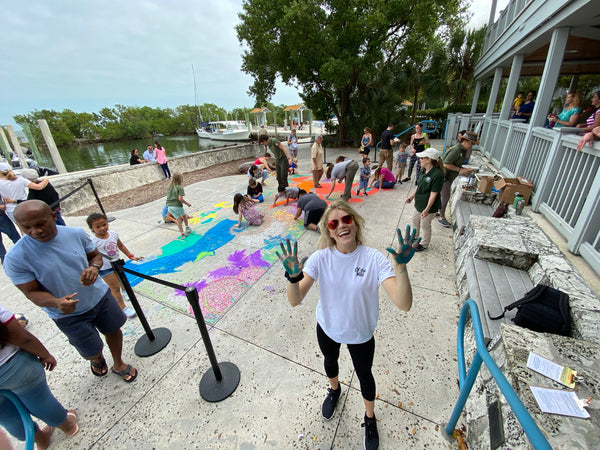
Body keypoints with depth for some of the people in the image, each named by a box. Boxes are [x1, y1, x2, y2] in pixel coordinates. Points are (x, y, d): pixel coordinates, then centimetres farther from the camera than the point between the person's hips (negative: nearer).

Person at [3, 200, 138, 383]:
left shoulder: (76, 234, -14)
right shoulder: (15, 258, -21)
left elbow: (96, 255, 1)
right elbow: (32, 292, -14)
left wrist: (94, 267, -22)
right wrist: (56, 303, -35)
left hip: (100, 296, 2)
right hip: (68, 314, -2)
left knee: (113, 330, 20)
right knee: (92, 351, 13)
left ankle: (118, 364, 49)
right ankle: (97, 359, 53)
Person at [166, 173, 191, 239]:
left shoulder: (169, 187, 13)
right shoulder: (180, 188, -9)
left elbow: (168, 196, 17)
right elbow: (180, 199, -17)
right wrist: (187, 203, -6)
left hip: (169, 206, 6)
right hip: (177, 206, -5)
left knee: (178, 219, 12)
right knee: (184, 215, 23)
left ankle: (182, 234, 13)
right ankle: (187, 228, 32)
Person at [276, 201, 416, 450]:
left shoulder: (373, 259, -27)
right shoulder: (321, 258, -23)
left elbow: (404, 304, -35)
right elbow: (295, 301, -28)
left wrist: (401, 266, -49)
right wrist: (293, 277, -48)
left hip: (360, 334, -1)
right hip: (327, 328, 2)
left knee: (364, 374, 24)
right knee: (330, 362, 31)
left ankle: (370, 417, 58)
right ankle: (334, 390, 68)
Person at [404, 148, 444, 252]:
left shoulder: (437, 174, -26)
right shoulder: (424, 170, -1)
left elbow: (433, 194, -25)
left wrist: (427, 209, -26)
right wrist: (412, 196, 14)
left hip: (428, 206, -8)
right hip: (419, 203, 8)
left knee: (425, 225, 10)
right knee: (415, 220, 24)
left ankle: (424, 244, 33)